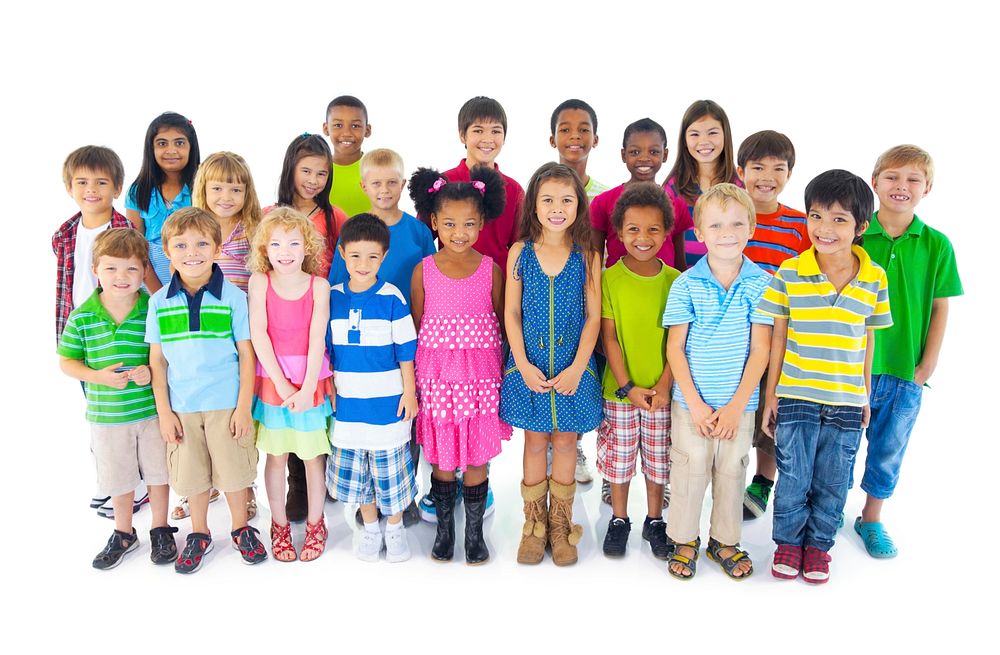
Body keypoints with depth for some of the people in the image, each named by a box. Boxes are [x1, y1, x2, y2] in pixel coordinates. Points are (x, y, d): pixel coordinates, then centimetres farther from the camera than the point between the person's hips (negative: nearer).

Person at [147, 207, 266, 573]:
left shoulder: (233, 296, -5)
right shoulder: (160, 302, 1)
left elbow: (246, 354, -3)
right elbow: (157, 361, 5)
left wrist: (244, 406, -6)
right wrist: (164, 412, 0)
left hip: (227, 404, -2)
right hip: (182, 408, 2)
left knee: (234, 471, 8)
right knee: (191, 475, 13)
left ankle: (241, 529, 31)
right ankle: (199, 534, 34)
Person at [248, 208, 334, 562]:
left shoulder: (319, 286, -5)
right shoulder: (260, 281, -4)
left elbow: (317, 339, -9)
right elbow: (258, 334, -8)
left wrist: (307, 389, -16)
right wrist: (283, 385, -13)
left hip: (312, 380, 0)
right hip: (272, 379, 1)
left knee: (313, 455, 8)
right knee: (275, 455, 10)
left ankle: (315, 523, 26)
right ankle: (279, 525, 27)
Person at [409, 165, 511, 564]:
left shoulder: (491, 269, 0)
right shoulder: (424, 270, -1)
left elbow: (501, 323, 7)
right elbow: (415, 326, 4)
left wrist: (501, 373, 6)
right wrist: (414, 380, 3)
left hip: (481, 376, 0)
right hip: (437, 375, 0)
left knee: (477, 456, 7)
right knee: (441, 457, 8)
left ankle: (475, 532, 24)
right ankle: (444, 529, 28)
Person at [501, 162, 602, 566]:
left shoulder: (587, 255, -2)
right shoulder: (520, 252, -1)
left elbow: (593, 317, -2)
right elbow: (511, 313, -1)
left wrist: (576, 367, -11)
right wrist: (523, 365, -9)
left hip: (573, 365, 0)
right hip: (530, 365, 0)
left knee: (565, 441, 10)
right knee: (535, 441, 10)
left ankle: (561, 524, 26)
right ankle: (534, 525, 25)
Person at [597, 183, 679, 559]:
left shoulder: (674, 280, -3)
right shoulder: (609, 278, -7)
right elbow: (608, 336, -7)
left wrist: (664, 386, -10)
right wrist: (626, 387, -12)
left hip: (662, 390, 1)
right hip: (618, 390, -1)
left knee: (658, 458, 13)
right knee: (619, 456, 11)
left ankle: (654, 521, 32)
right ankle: (618, 519, 30)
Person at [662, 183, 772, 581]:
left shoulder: (761, 283, -6)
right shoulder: (686, 284, -8)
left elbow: (760, 349, -6)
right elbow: (675, 348, -6)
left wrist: (736, 405, -11)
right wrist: (696, 405, -11)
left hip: (740, 402, 1)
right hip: (691, 402, -1)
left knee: (732, 471, 14)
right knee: (689, 469, 9)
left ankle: (725, 541, 33)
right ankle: (684, 541, 29)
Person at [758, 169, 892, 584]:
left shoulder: (874, 279, -2)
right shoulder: (789, 273, -7)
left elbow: (868, 339, 7)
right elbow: (778, 336, -2)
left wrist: (866, 394, 11)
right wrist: (771, 395, 0)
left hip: (847, 403, 2)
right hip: (796, 397, -1)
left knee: (832, 484, 12)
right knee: (793, 479, 8)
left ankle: (818, 544, 34)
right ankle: (788, 541, 31)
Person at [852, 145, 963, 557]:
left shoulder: (937, 245, -2)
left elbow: (940, 308, 3)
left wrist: (928, 364, -2)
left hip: (906, 370, 2)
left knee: (889, 449, 14)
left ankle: (871, 518, 33)